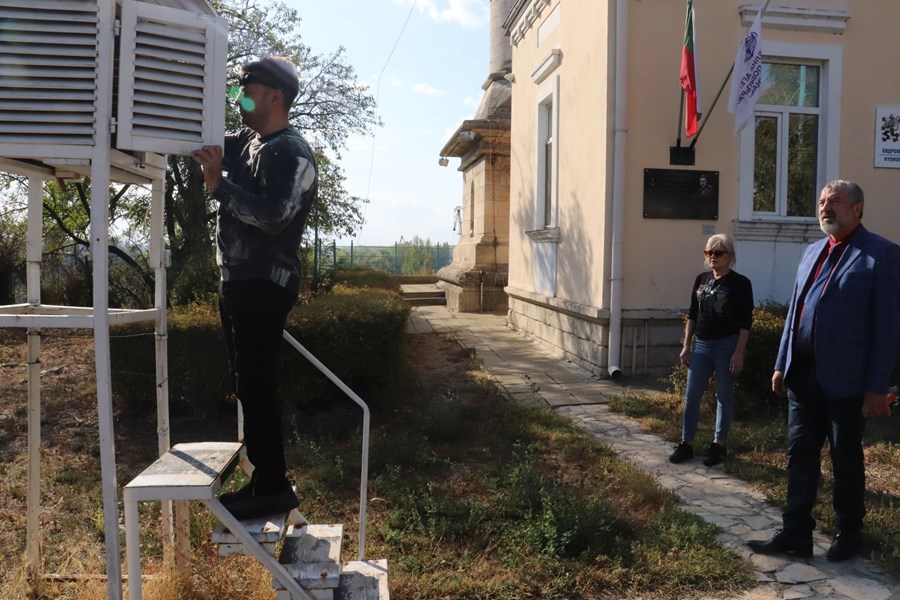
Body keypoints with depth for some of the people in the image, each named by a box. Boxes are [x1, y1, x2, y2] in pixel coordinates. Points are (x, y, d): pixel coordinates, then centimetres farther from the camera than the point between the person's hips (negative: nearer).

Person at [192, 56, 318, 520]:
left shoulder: (292, 152, -12)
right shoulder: (247, 143, 17)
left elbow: (273, 216, -24)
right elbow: (205, 145, 27)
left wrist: (217, 183, -20)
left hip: (264, 285, -10)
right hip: (238, 280, 10)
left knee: (256, 387, -8)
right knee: (247, 386, 12)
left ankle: (273, 489, 2)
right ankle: (264, 480, 22)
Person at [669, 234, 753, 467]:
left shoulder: (740, 283, -6)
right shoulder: (701, 279, 9)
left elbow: (746, 322, -9)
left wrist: (738, 353, -14)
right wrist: (686, 345, 8)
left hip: (727, 345, -5)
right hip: (701, 345, 5)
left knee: (724, 396, 6)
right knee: (691, 396, 5)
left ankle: (719, 445, 17)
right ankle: (686, 443, 14)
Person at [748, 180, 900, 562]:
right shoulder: (813, 252, 13)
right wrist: (781, 364, 11)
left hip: (844, 379, -6)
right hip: (802, 375, 6)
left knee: (846, 459, 10)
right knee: (800, 455, 10)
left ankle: (849, 534, 28)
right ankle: (796, 533, 20)